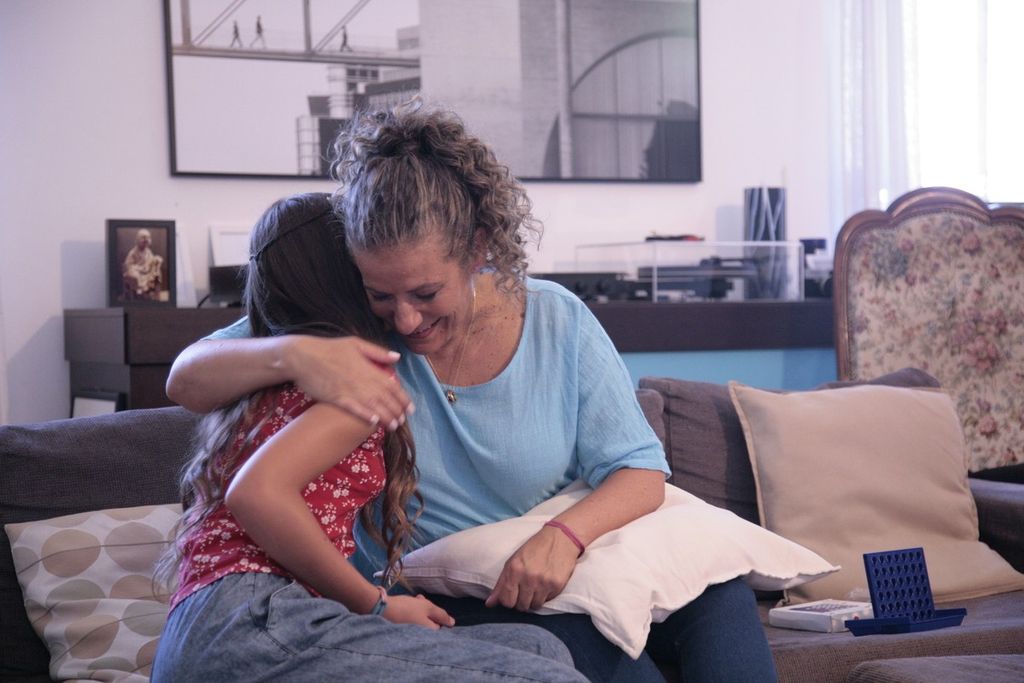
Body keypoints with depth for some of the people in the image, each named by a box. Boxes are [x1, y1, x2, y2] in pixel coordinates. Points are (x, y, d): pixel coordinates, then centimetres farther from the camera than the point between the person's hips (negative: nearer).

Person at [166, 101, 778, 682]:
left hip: (563, 573, 3)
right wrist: (294, 354, -33)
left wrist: (566, 535, -26)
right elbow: (186, 381, -11)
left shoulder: (557, 321, -4)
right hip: (429, 599, -2)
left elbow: (640, 472, -3)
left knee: (718, 592, -22)